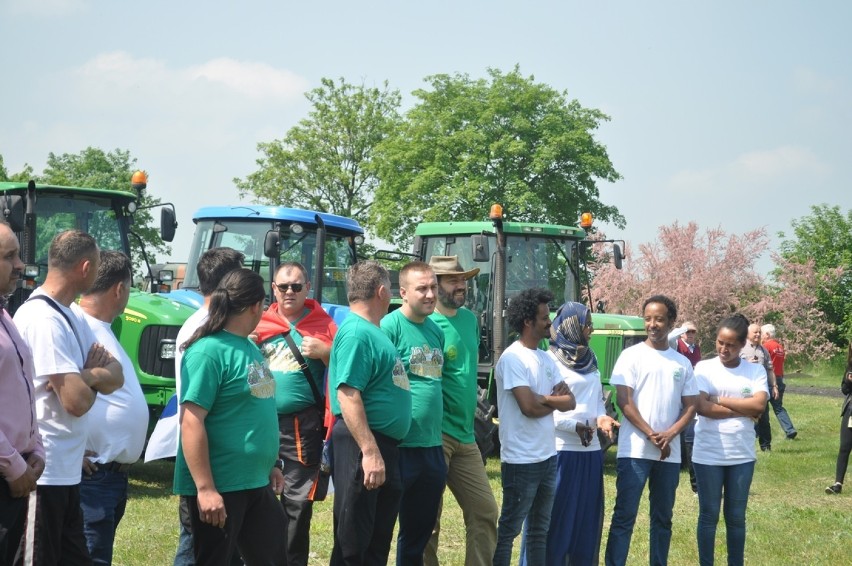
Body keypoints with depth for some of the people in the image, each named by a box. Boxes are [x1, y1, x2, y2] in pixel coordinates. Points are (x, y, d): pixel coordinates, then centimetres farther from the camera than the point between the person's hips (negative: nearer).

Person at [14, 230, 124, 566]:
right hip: (43, 473, -10)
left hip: (65, 472, 10)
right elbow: (77, 401, -23)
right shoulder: (45, 320, -19)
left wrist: (86, 374, -14)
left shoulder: (71, 315, 11)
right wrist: (95, 377, -1)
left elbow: (116, 379, 8)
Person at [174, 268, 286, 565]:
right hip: (218, 488, -9)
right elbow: (191, 421, -22)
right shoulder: (209, 351, -17)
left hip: (256, 484, 9)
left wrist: (271, 465, 21)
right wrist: (205, 488, -24)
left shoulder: (249, 347, 11)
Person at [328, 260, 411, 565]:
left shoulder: (373, 331, 15)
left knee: (379, 537, 16)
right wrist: (370, 451, -28)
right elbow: (347, 395, -24)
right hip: (363, 444, -10)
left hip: (385, 445, 10)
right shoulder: (357, 333, -16)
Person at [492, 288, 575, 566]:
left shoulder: (546, 359, 11)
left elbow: (570, 402, 7)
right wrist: (555, 401, -2)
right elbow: (529, 407, -21)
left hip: (547, 457, 9)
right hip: (522, 461, -9)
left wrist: (543, 398, -13)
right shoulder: (512, 358, -14)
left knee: (540, 529, 15)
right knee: (508, 530, -1)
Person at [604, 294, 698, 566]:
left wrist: (670, 434, -10)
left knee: (663, 518, 11)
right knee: (624, 517, -5)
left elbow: (690, 406, 8)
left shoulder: (682, 363, 10)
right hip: (635, 450, -4)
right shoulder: (632, 355, -1)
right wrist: (651, 436, -13)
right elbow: (624, 401, -7)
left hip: (670, 453, 4)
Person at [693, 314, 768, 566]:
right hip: (708, 456, -2)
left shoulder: (756, 371, 2)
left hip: (742, 456, 2)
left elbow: (759, 405, -13)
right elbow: (702, 408, -14)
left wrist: (720, 400, -12)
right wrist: (744, 409, -12)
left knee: (737, 517, 11)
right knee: (709, 516, 7)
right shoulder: (704, 368, -3)